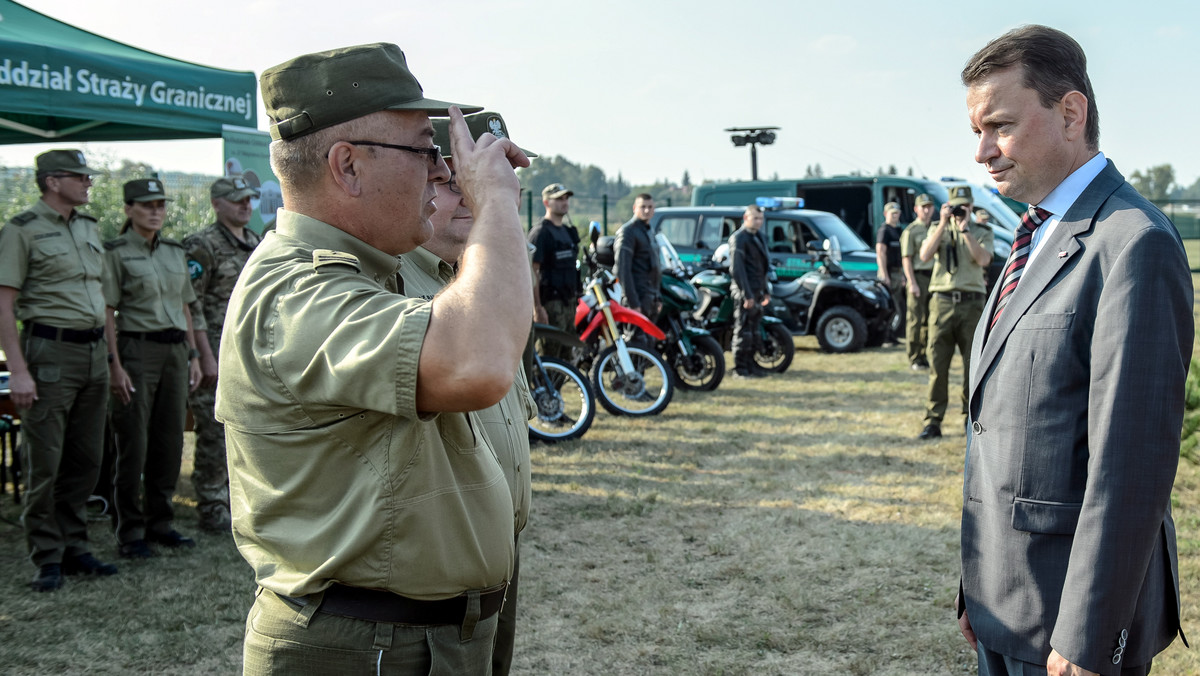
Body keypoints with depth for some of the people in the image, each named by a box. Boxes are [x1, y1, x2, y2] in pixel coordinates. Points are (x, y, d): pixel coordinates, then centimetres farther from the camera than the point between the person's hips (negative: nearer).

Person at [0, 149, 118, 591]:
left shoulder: (89, 228, 15)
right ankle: (47, 558, 9)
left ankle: (74, 547, 21)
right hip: (51, 353, -7)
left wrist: (109, 354, 16)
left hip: (94, 354, 7)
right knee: (45, 463, -1)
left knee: (86, 460, 11)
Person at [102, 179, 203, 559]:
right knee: (133, 445, -2)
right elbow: (107, 313, -8)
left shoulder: (175, 252, 14)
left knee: (170, 442, 9)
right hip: (136, 351, -6)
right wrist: (114, 365, -15)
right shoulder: (116, 253, -4)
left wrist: (193, 356, 13)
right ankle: (130, 533, 7)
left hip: (176, 351, 6)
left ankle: (160, 524, 20)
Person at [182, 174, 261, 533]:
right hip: (217, 351, -7)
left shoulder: (256, 243, 15)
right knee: (214, 433, -3)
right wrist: (206, 356, -18)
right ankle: (211, 510, 6)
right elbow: (190, 304, -14)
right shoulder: (203, 245, -9)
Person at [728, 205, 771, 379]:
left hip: (757, 291, 9)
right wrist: (747, 295, -21)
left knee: (754, 331, 13)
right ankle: (740, 369, -2)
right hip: (745, 292, -9)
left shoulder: (757, 237, 19)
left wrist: (766, 291, 20)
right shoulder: (738, 238, -10)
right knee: (743, 331, -6)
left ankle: (750, 364, 20)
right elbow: (737, 269, -17)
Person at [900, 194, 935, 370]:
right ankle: (914, 359, 1)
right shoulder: (910, 231, -3)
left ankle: (924, 356, 16)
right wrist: (912, 283, -17)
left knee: (929, 319, 9)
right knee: (915, 319, -4)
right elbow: (906, 259, -9)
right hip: (918, 277, -7)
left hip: (934, 276, 7)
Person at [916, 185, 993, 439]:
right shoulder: (938, 228, 14)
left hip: (971, 303, 0)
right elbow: (925, 255, -4)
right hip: (942, 301, 0)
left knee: (973, 364, 2)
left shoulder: (982, 232, 11)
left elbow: (983, 259, -8)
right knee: (937, 363, -3)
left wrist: (965, 230, -10)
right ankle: (933, 422, 1)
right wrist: (944, 224, -7)